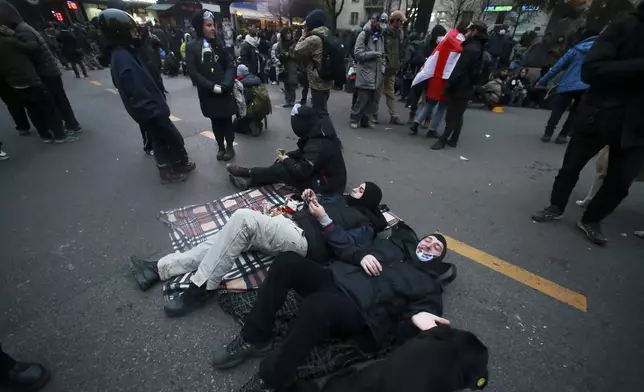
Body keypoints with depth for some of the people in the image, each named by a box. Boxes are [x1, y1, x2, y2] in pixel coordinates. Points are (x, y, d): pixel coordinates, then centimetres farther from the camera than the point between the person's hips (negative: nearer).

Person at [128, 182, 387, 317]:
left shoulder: (365, 225, 5)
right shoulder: (343, 201, 30)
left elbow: (345, 247, -11)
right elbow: (317, 207, 34)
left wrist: (324, 219, -14)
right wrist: (310, 199, 13)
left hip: (305, 242, -9)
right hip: (292, 226, 9)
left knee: (244, 218, -29)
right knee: (228, 238, -6)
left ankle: (198, 289, -20)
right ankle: (160, 268, 1)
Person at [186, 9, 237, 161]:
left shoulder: (220, 44, 4)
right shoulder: (192, 47, -2)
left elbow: (230, 66, 0)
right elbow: (193, 73, -7)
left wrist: (225, 84, -16)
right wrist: (212, 86, -17)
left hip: (225, 91, 1)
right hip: (208, 94, -1)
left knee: (227, 120, 5)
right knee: (215, 121, 9)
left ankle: (230, 147, 20)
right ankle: (221, 147, 23)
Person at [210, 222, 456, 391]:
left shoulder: (428, 282, 16)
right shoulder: (393, 246, 27)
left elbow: (428, 309, 0)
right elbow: (346, 253, 22)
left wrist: (417, 317, -23)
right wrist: (362, 256, 0)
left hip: (359, 309, -5)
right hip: (335, 280, 6)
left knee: (316, 305, -39)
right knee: (287, 261, -21)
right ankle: (255, 339, -9)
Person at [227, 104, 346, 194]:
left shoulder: (317, 146, -32)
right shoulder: (319, 130, -2)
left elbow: (300, 172, -26)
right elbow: (303, 152, 14)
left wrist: (285, 159, -8)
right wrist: (287, 156, 3)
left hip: (326, 188, -9)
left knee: (280, 170, -6)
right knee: (281, 164, 7)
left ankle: (248, 173, 16)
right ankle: (250, 180, 13)